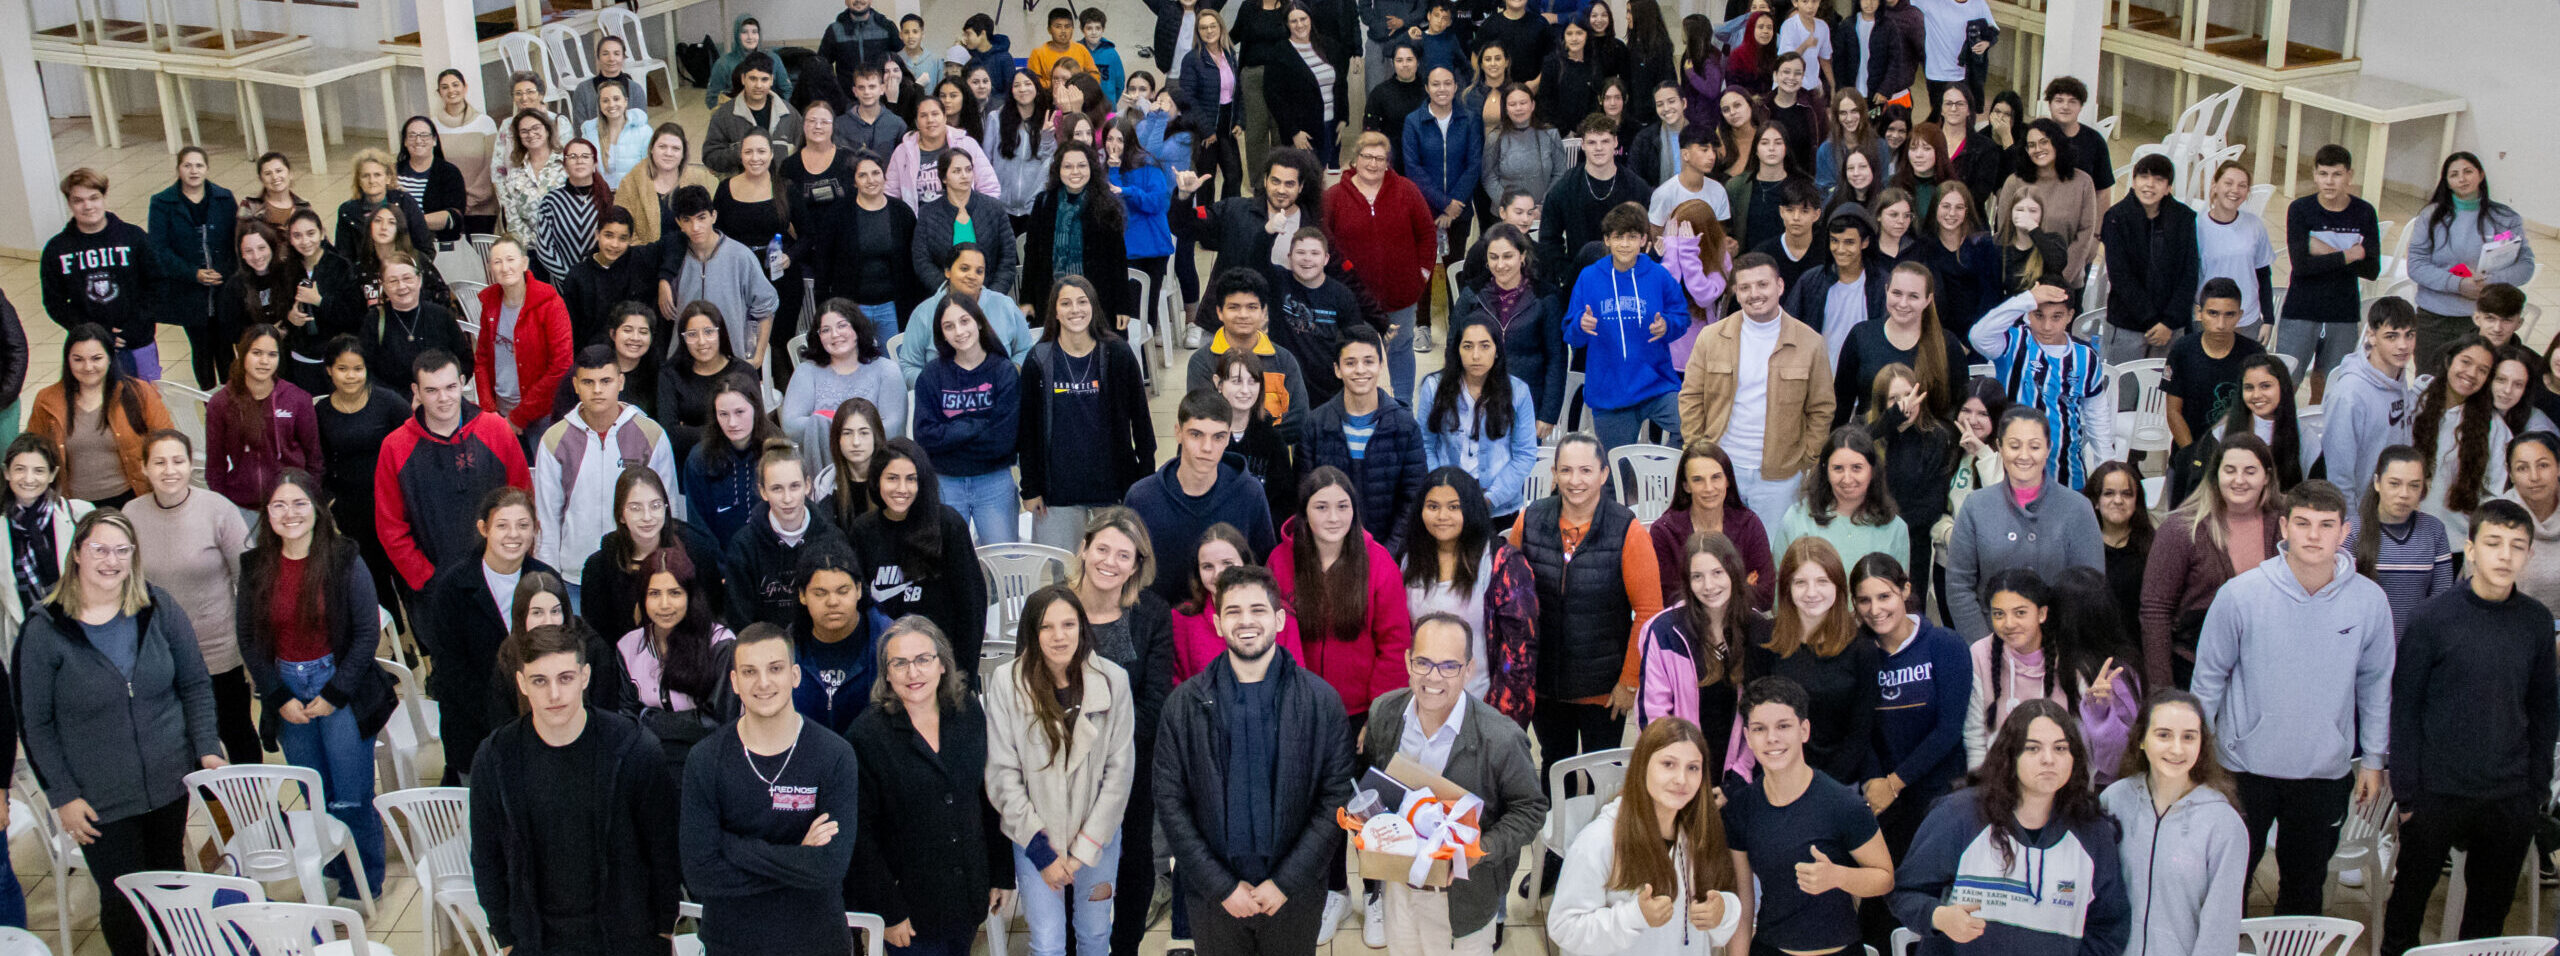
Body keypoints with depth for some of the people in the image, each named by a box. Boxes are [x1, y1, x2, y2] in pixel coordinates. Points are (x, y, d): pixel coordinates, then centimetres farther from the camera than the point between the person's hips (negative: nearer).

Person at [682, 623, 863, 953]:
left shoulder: (835, 755, -12)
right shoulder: (704, 761, -8)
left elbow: (831, 866, -21)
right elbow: (699, 876, -15)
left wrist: (734, 846, -19)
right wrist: (798, 859, -19)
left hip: (817, 938, 0)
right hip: (729, 940, 0)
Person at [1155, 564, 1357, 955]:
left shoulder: (1322, 701, -3)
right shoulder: (1185, 703, -1)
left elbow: (1336, 800, -5)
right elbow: (1170, 803, -2)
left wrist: (1285, 883, -11)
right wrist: (1222, 886, -9)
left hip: (1294, 895, 0)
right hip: (1213, 898, 1)